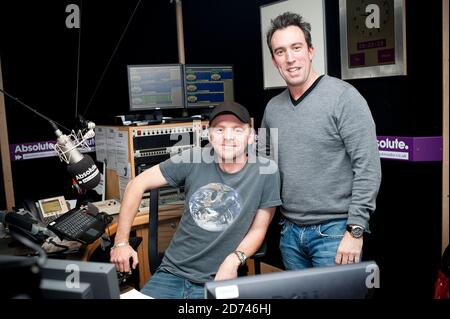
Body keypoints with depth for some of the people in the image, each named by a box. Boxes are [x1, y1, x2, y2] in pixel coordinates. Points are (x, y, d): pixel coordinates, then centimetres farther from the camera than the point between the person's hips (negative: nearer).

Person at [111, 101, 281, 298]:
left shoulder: (266, 172, -10)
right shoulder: (194, 161, -8)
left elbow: (258, 229, -1)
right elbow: (138, 184, -2)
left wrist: (234, 259, -19)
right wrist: (121, 242, -2)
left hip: (216, 282, -2)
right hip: (171, 273, 2)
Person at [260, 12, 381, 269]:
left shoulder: (343, 96, -12)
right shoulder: (273, 108, 6)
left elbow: (368, 167, -15)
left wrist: (355, 230, -16)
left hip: (335, 231, -5)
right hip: (290, 231, 6)